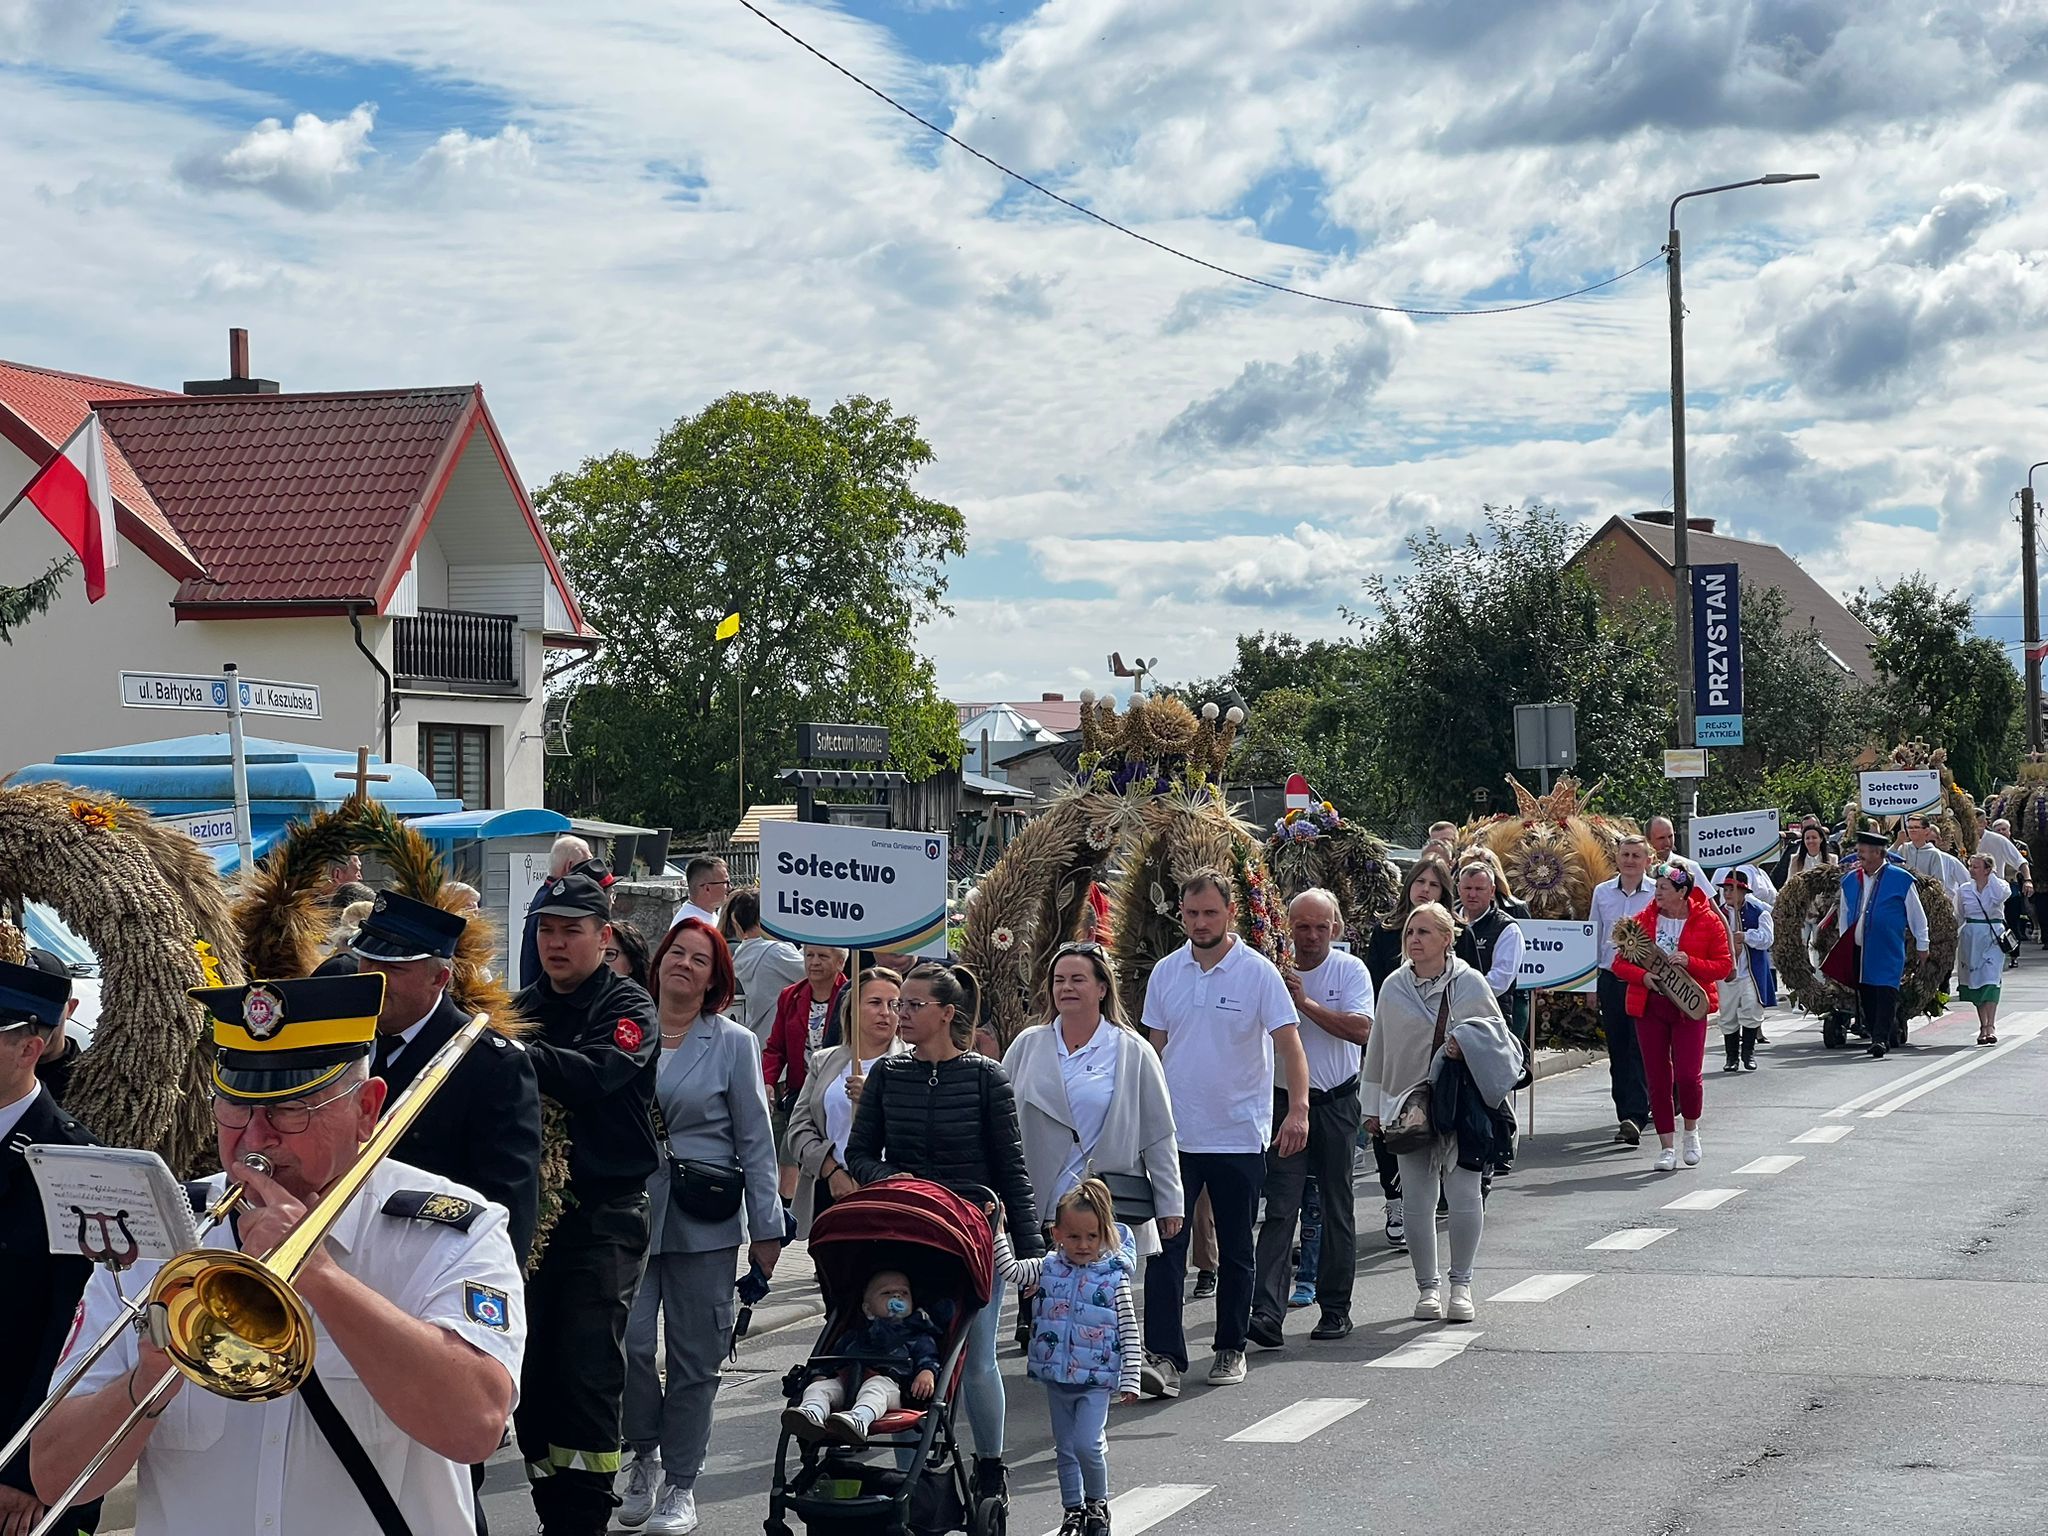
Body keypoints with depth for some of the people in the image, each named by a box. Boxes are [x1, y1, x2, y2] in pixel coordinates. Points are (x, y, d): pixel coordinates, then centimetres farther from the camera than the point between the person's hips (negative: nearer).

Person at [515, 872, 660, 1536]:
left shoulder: (629, 1009, -3)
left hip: (603, 1213, -5)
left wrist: (516, 1053, -35)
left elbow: (597, 1074, -23)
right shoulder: (522, 1007, 14)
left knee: (587, 1375, -10)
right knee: (532, 1372, 6)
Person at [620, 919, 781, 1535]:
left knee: (694, 1355, 3)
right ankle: (645, 1455, 16)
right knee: (630, 1340, -9)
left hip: (703, 1222, -1)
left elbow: (755, 1140, 3)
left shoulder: (733, 1044, 3)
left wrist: (766, 1228, -1)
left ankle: (680, 1484, 16)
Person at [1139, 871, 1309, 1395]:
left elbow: (1289, 1042, -12)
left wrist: (1298, 1108, -26)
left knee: (1236, 1251, 10)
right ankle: (1164, 1356, -10)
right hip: (1174, 1134, 2)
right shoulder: (1166, 972, 5)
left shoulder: (1258, 973, -7)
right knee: (1165, 1246, -7)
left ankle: (1231, 1349, 23)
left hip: (1239, 1136, -2)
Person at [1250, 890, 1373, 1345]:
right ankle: (1267, 1312, -17)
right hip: (1285, 1099, 0)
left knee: (1337, 1207, 9)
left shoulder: (1350, 971, -2)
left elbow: (1361, 1030, -17)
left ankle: (1335, 1308, 20)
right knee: (1280, 1208, -9)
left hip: (1337, 1102, 0)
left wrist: (1307, 1003, -20)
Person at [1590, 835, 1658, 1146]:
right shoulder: (1602, 893, 9)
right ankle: (1628, 1116, 18)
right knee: (1617, 1051, 9)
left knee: (1640, 1051, -10)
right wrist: (1591, 985, 14)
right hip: (1611, 978, 5)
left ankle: (1634, 1118, -16)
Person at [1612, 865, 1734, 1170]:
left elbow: (1724, 965, -1)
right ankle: (1667, 1147, 12)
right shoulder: (1641, 921, 4)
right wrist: (1644, 976, -15)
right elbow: (1620, 963, 5)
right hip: (1650, 1008, 2)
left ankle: (1691, 1131, 18)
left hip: (1689, 1007, -2)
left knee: (1688, 1075, -10)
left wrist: (1690, 963, -17)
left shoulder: (1708, 922, -2)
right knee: (1658, 1079, 3)